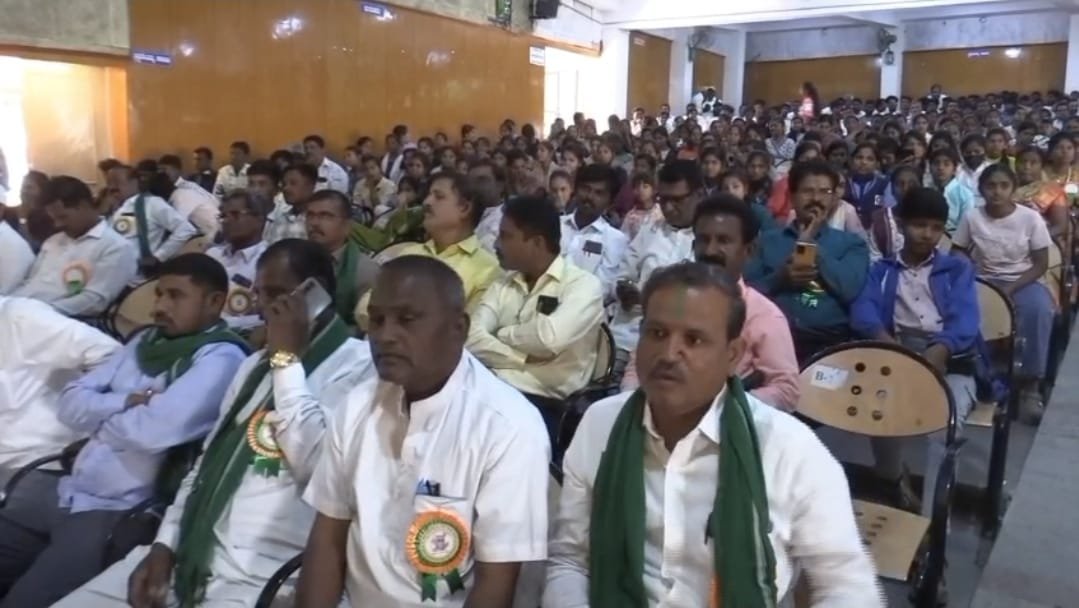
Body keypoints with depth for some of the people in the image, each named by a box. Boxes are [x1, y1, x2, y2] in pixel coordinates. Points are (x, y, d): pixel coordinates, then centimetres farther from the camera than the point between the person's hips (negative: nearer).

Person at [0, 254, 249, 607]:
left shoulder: (220, 358, -13)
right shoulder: (146, 341, 14)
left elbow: (155, 430, -26)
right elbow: (71, 403, 9)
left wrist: (101, 416, -5)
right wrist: (124, 403, -10)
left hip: (118, 514, -8)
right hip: (63, 494, 8)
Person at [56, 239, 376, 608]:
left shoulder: (357, 364, -8)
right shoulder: (256, 363, 17)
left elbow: (312, 464, -20)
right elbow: (210, 458, 17)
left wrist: (288, 359, -15)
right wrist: (165, 544, 5)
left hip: (264, 572, -7)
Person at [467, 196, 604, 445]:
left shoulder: (584, 284, -2)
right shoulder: (503, 284, 16)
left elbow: (549, 337, -21)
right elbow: (472, 338, 1)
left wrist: (503, 334, -3)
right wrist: (523, 358, -12)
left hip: (542, 405, -5)